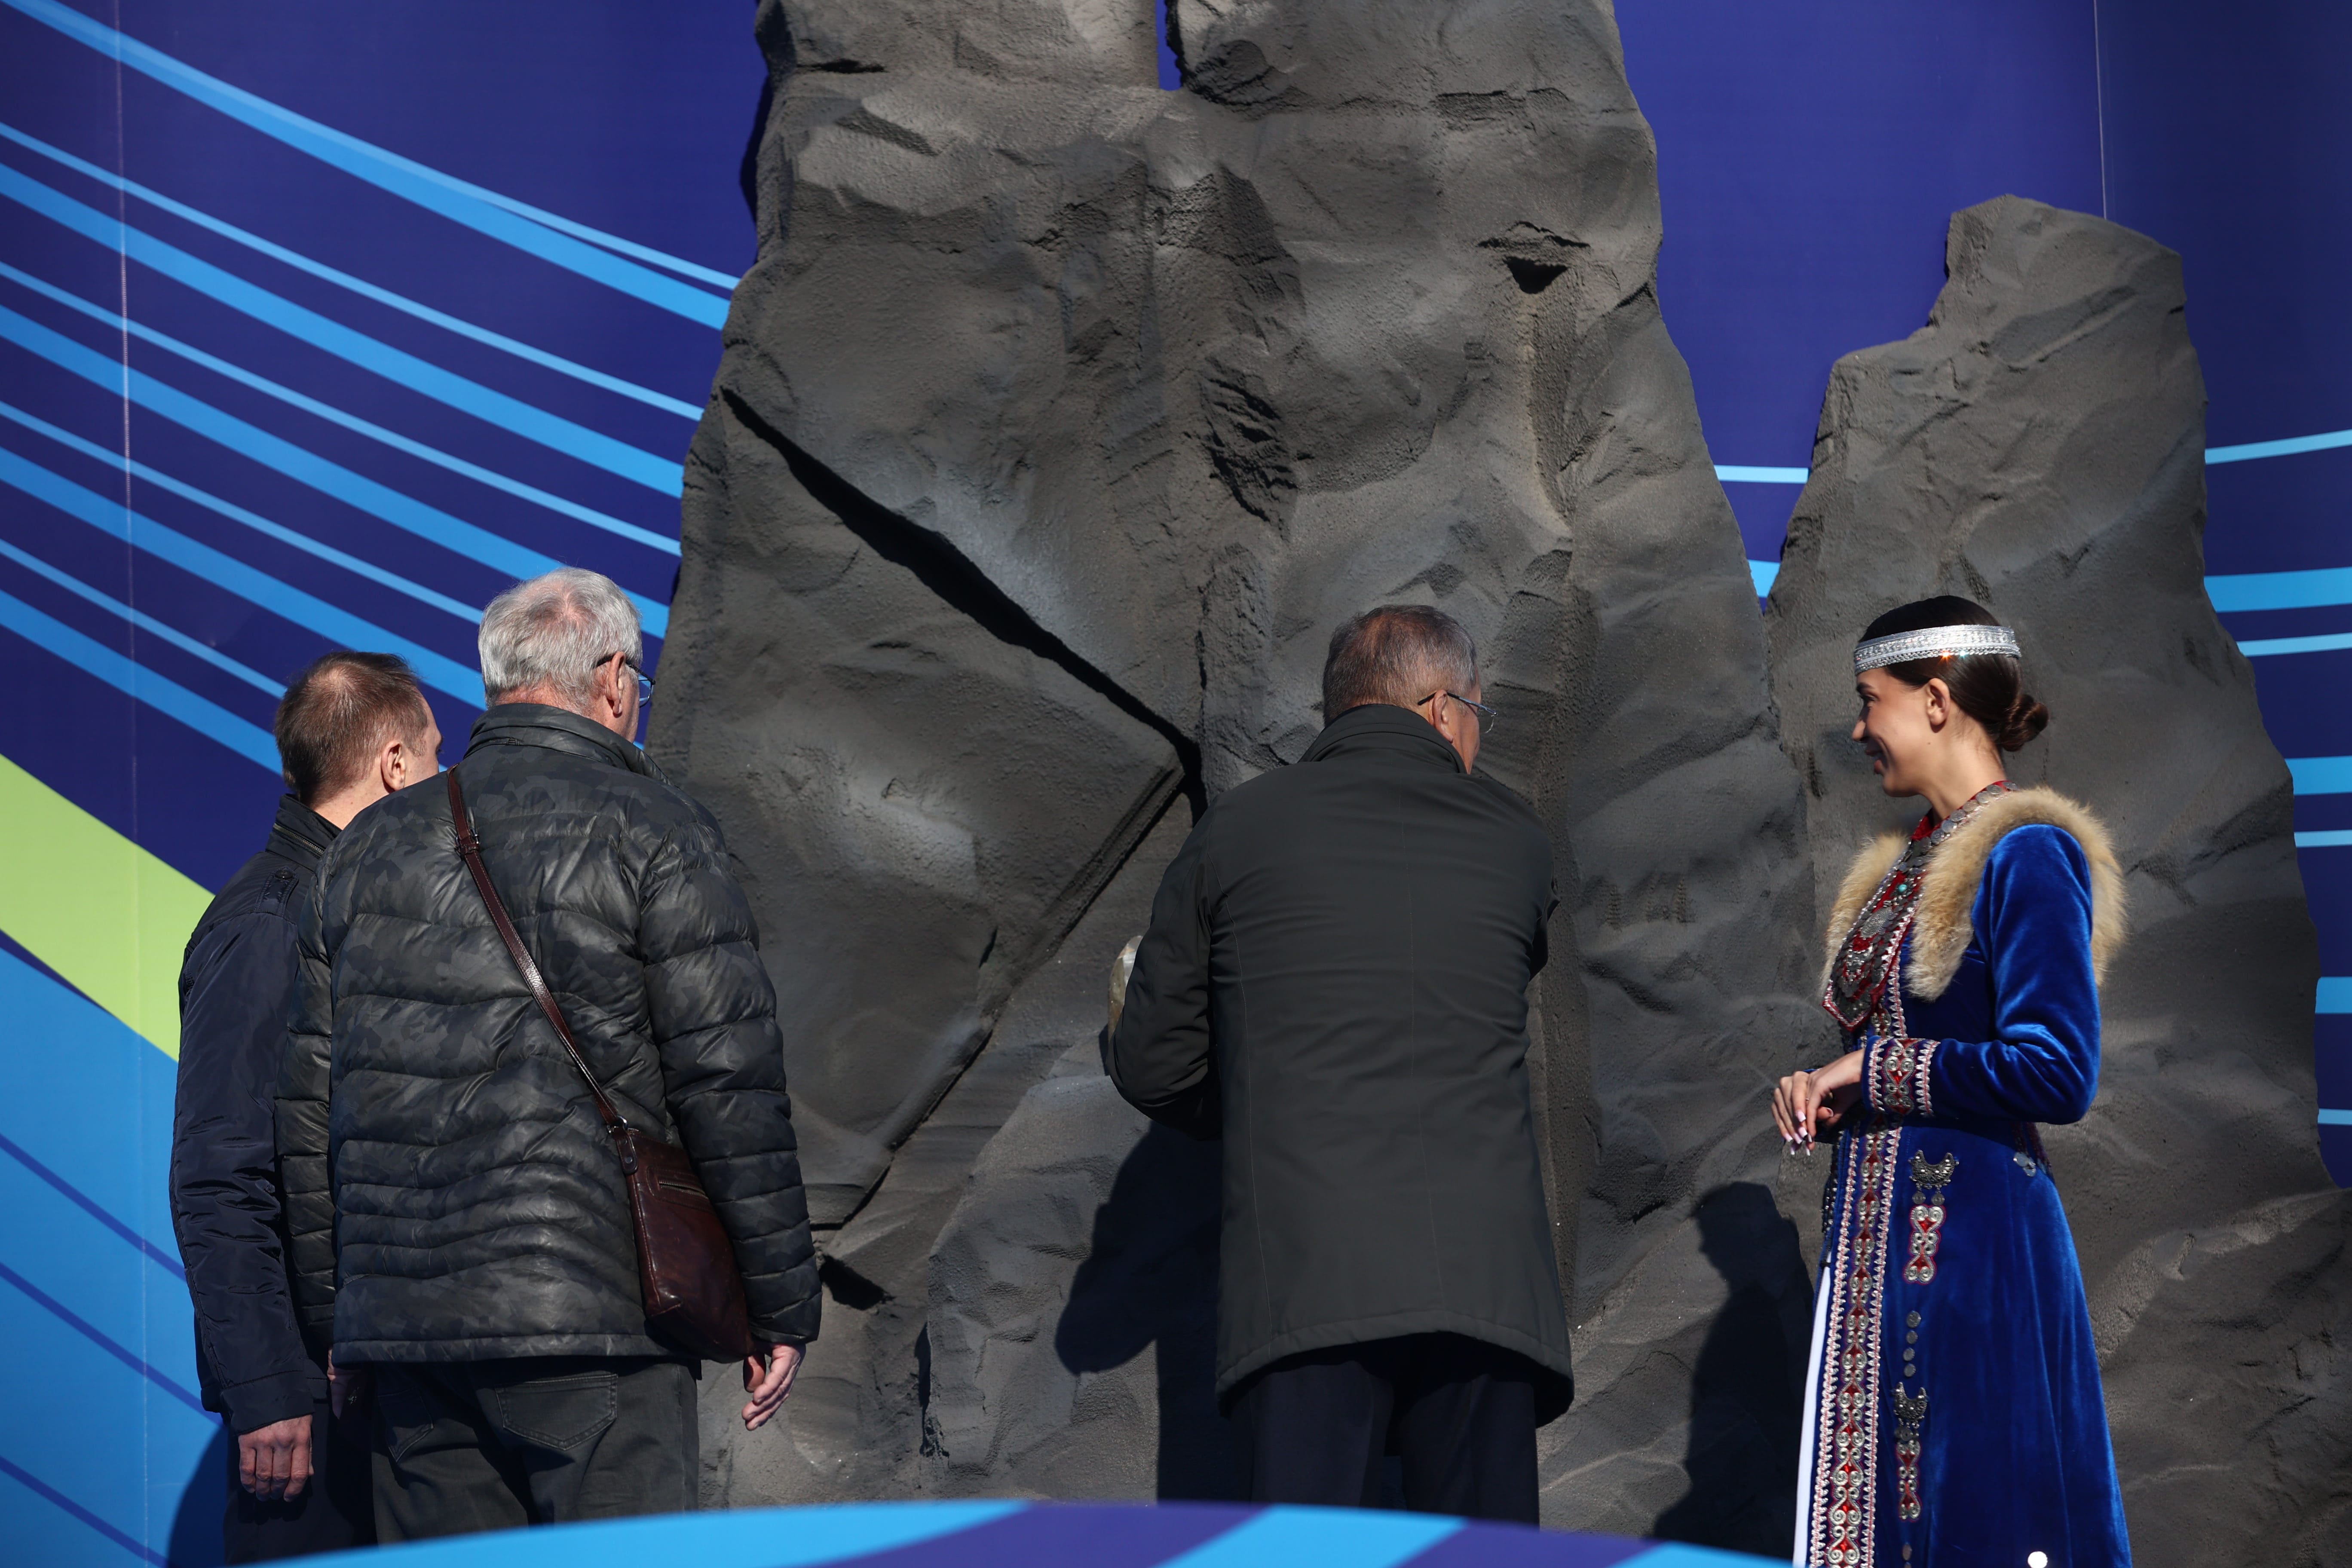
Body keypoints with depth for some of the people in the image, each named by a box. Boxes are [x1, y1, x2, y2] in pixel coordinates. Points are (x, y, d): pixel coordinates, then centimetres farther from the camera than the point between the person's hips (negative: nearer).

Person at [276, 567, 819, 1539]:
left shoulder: (369, 848, 15)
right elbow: (730, 1084, -7)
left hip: (404, 1320, 5)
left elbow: (308, 1103, 16)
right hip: (593, 1311, -5)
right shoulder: (651, 834, -2)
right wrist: (782, 1308, -1)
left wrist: (334, 1313, 22)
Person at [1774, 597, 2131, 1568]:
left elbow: (2057, 1072, -19)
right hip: (1875, 1235, 9)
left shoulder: (2027, 855, -11)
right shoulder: (1901, 869, 16)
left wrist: (1872, 1072, -11)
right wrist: (1820, 1093, 4)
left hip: (1972, 1239, -9)